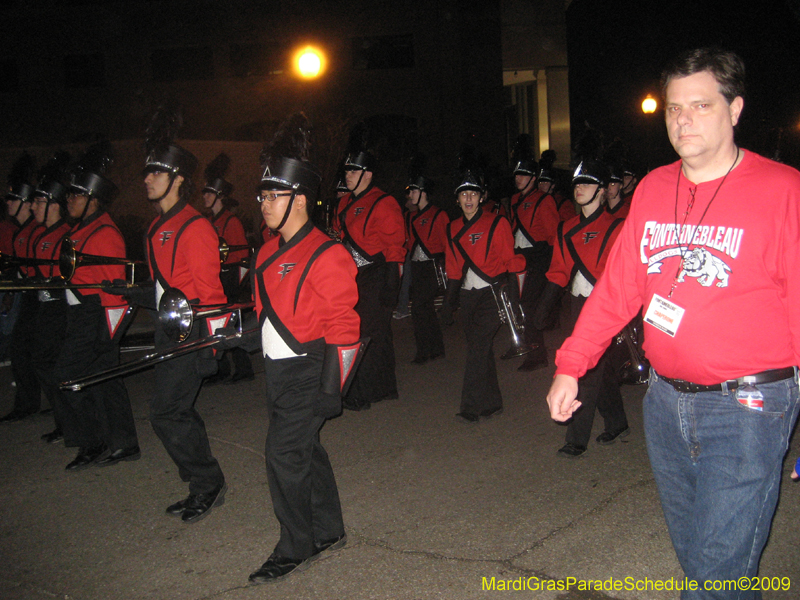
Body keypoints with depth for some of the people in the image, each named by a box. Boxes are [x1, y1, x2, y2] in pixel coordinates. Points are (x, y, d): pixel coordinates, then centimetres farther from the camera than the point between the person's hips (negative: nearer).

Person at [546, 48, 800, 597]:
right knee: (693, 554, 19)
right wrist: (570, 365, 6)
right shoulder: (653, 189, 7)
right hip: (665, 398, 6)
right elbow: (618, 286, 10)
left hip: (747, 406, -5)